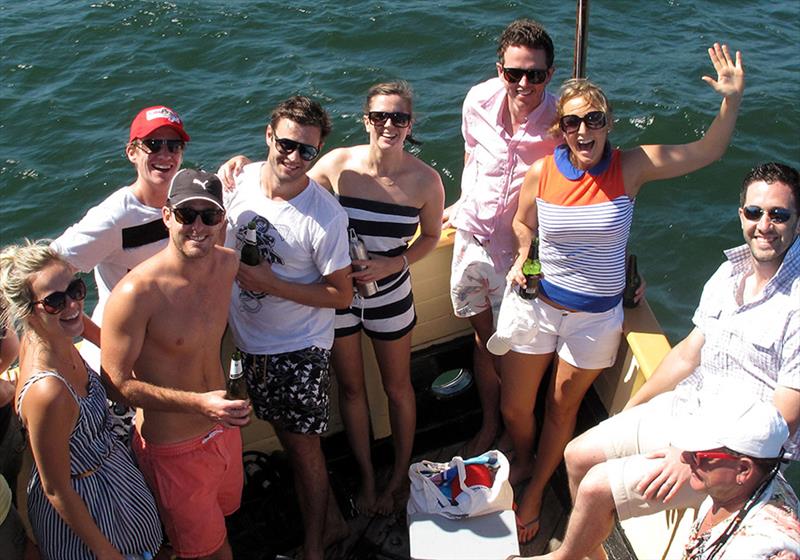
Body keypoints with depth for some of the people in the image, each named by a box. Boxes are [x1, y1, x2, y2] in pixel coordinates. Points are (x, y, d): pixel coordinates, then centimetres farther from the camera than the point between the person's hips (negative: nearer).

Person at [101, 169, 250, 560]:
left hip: (224, 428, 6)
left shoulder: (227, 264, -7)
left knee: (224, 516, 29)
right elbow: (117, 381, -23)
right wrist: (199, 403, -31)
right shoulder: (136, 293, -28)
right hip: (174, 449, -6)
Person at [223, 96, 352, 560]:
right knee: (287, 435, 19)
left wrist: (272, 285, -25)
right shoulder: (240, 180, -8)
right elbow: (222, 242, 11)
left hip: (301, 348, -6)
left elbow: (341, 296, -18)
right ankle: (330, 519, 41)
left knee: (303, 446, 6)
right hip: (250, 339, 6)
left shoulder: (325, 215, -24)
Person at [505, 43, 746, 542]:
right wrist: (521, 259, -10)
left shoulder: (631, 167, -12)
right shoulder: (540, 174, -11)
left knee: (562, 408, 16)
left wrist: (733, 99, -21)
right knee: (514, 408, 11)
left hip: (597, 317, -1)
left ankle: (537, 488, 42)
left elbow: (707, 152, -7)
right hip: (538, 306, 1)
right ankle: (524, 460, 48)